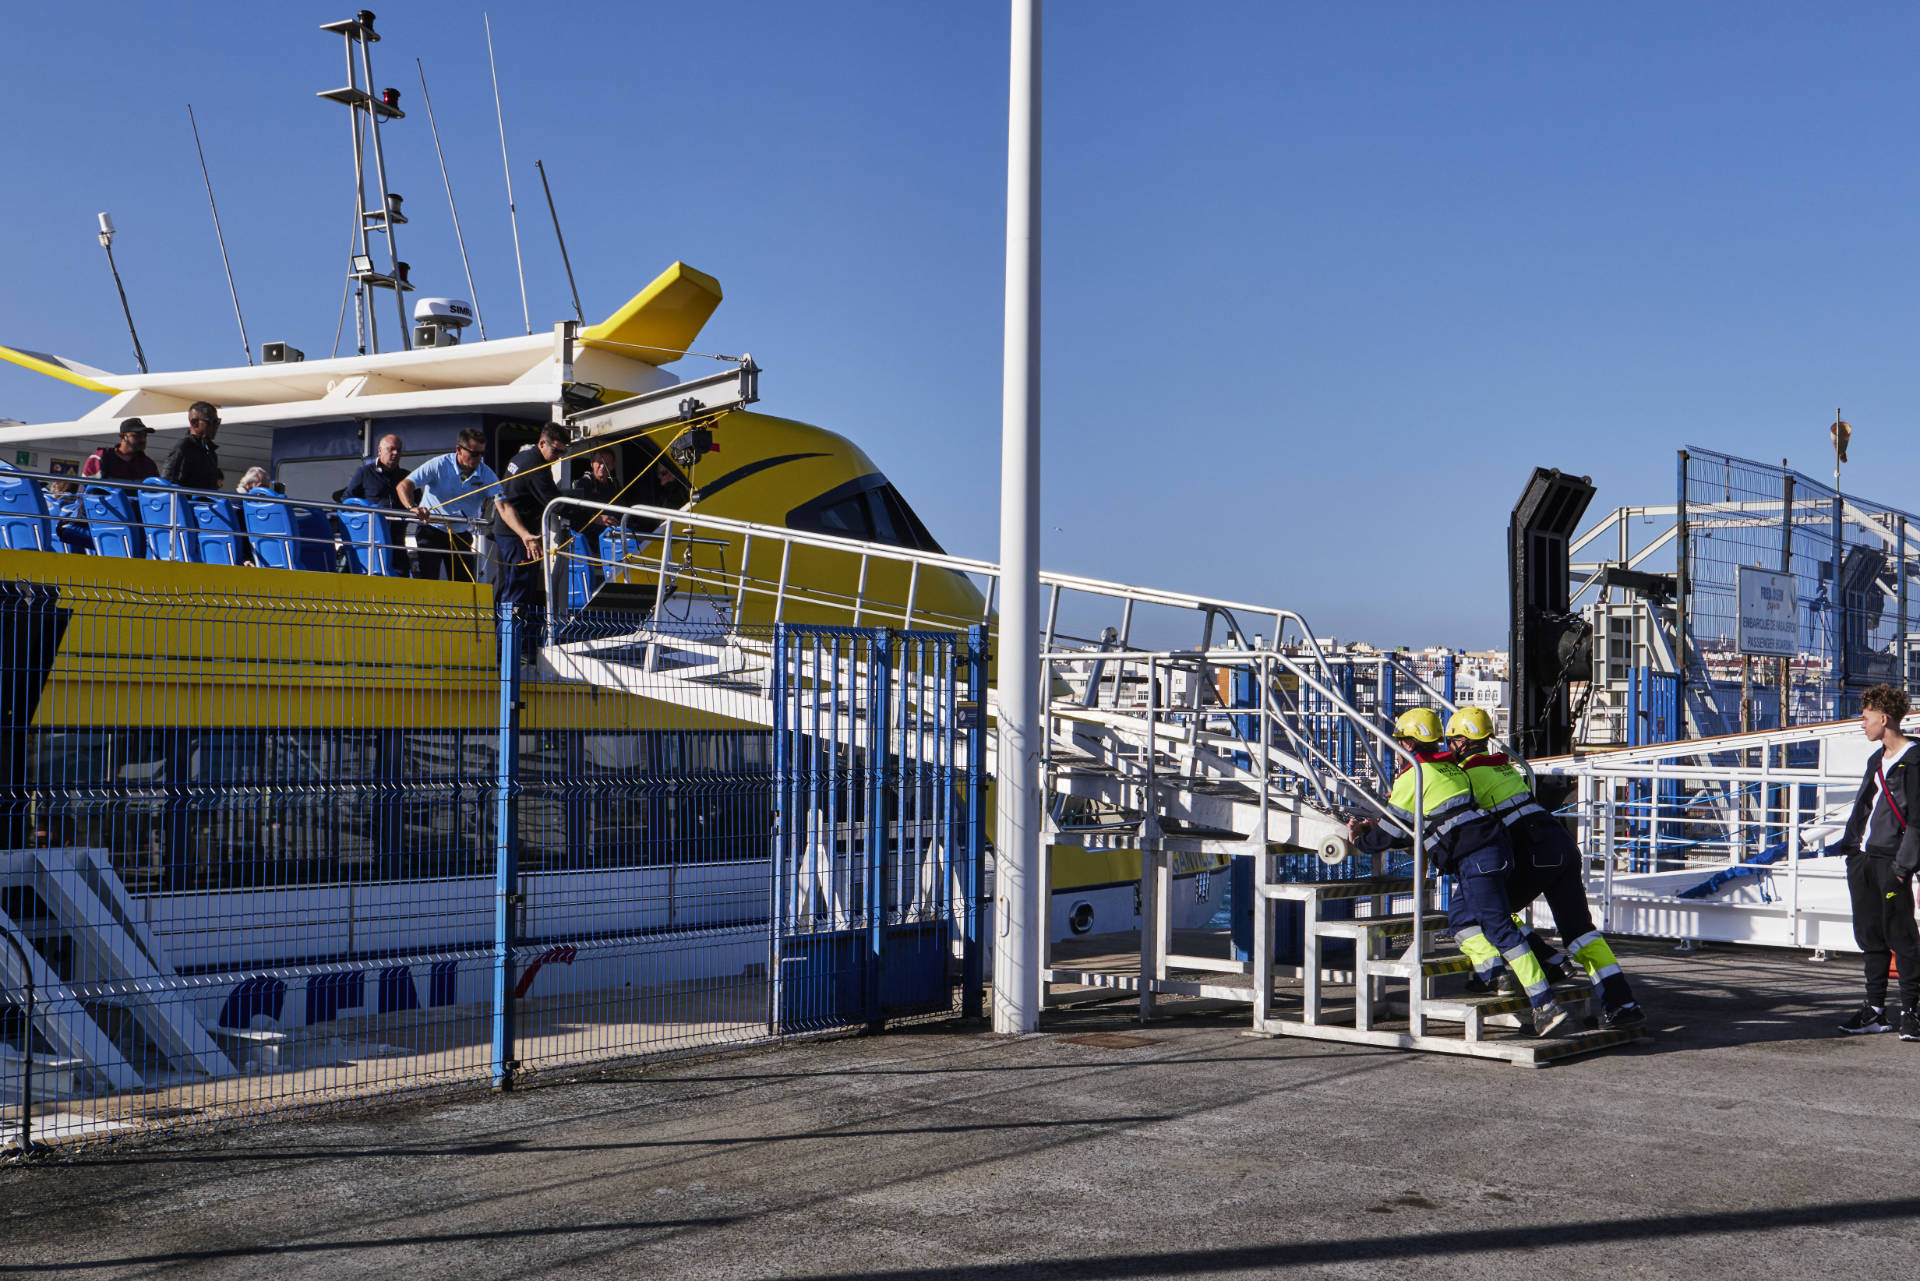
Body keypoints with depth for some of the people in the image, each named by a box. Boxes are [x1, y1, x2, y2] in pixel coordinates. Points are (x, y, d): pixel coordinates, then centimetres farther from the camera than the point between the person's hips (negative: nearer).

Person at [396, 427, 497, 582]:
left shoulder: (486, 475, -7)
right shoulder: (439, 465, -14)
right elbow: (403, 485, -18)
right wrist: (412, 508, -40)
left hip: (461, 535, 3)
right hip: (431, 530, -3)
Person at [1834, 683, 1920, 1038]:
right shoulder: (1877, 759, 18)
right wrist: (1850, 844, 13)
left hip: (1891, 861, -8)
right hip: (1862, 858, 8)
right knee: (1869, 936, 10)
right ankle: (1875, 1009, 16)